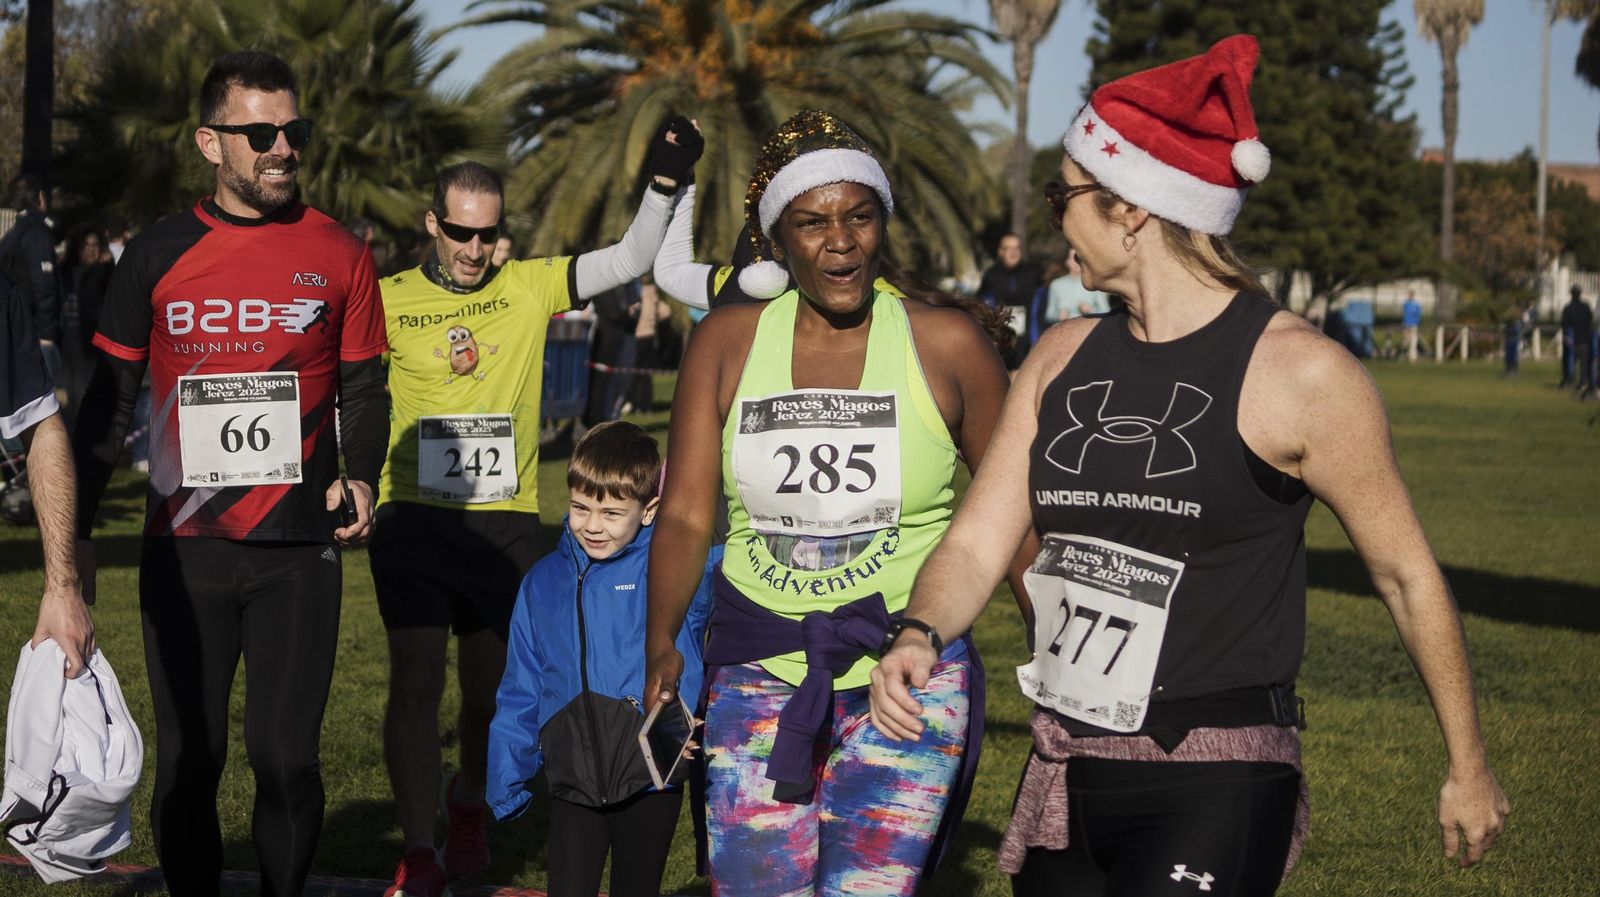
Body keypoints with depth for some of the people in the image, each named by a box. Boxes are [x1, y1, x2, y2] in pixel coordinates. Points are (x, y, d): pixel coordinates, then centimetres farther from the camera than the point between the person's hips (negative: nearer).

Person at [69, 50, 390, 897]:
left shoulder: (338, 255, 2)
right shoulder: (159, 255, 3)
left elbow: (363, 391, 9)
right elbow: (108, 400, 7)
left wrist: (360, 479, -10)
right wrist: (76, 530, 3)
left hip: (298, 547, -1)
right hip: (183, 548, 1)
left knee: (286, 755, 0)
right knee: (188, 758, 6)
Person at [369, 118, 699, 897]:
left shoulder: (529, 287, 3)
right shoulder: (389, 300, 0)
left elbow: (630, 261, 0)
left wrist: (664, 182, -9)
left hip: (506, 521, 2)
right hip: (413, 519, -2)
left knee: (492, 681, 12)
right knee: (416, 679, -7)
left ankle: (467, 804, 39)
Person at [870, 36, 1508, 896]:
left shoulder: (1297, 373, -10)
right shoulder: (1063, 360, 9)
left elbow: (1407, 575, -2)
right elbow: (975, 544, 7)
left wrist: (1468, 768, 5)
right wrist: (918, 636, -16)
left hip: (1215, 793, -7)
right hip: (1062, 783, 7)